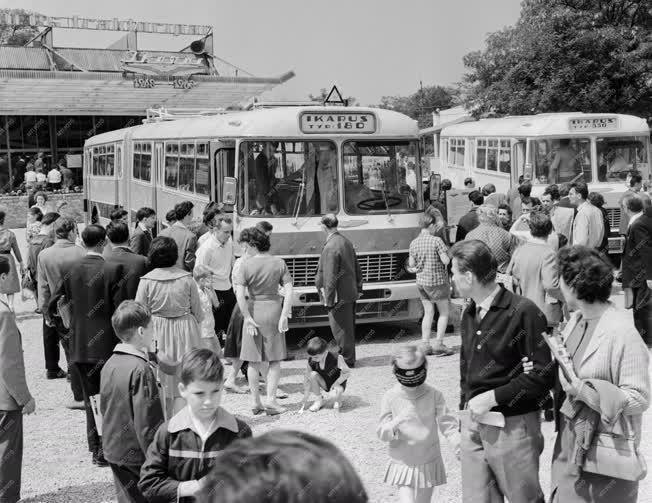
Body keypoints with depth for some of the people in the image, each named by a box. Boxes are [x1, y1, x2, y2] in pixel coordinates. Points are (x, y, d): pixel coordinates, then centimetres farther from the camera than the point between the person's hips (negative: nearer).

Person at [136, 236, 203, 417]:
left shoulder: (146, 281, -9)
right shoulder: (187, 279, -6)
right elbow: (198, 312, 0)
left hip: (158, 334, 0)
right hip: (185, 331, 0)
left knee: (161, 383, 11)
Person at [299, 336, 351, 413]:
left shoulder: (336, 358, -27)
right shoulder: (311, 362, -18)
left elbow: (347, 372, -17)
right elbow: (307, 381, -15)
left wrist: (336, 383, -27)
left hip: (338, 384, -4)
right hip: (325, 384, 4)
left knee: (334, 395, -38)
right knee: (313, 375, -27)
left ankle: (338, 401, 2)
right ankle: (319, 400, -5)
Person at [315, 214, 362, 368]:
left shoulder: (330, 247, -20)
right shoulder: (347, 242, 9)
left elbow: (330, 277, -22)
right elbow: (357, 269, 17)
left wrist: (328, 301, -17)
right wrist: (358, 288, 24)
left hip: (339, 296, -9)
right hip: (351, 293, 9)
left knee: (341, 330, 2)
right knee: (348, 328, 19)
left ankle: (348, 361, 10)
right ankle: (349, 357, 31)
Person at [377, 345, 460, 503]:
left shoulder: (434, 395, -6)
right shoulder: (390, 397, -6)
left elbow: (448, 424, -4)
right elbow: (382, 432, -5)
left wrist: (460, 447, -17)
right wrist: (395, 424, -26)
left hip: (428, 462, 1)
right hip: (403, 462, -1)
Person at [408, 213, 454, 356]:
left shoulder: (414, 243, 3)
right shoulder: (436, 241, -15)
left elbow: (411, 264, 7)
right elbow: (446, 261, -17)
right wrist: (446, 253, 3)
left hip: (421, 281, 5)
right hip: (437, 280, -5)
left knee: (428, 313, 13)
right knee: (444, 313, 7)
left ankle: (425, 344, 10)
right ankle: (439, 344, 2)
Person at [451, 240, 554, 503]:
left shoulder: (523, 312, -14)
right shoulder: (469, 314, 10)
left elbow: (543, 374, -16)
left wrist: (493, 397, -18)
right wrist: (465, 410, 13)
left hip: (513, 425, -6)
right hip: (474, 424, 7)